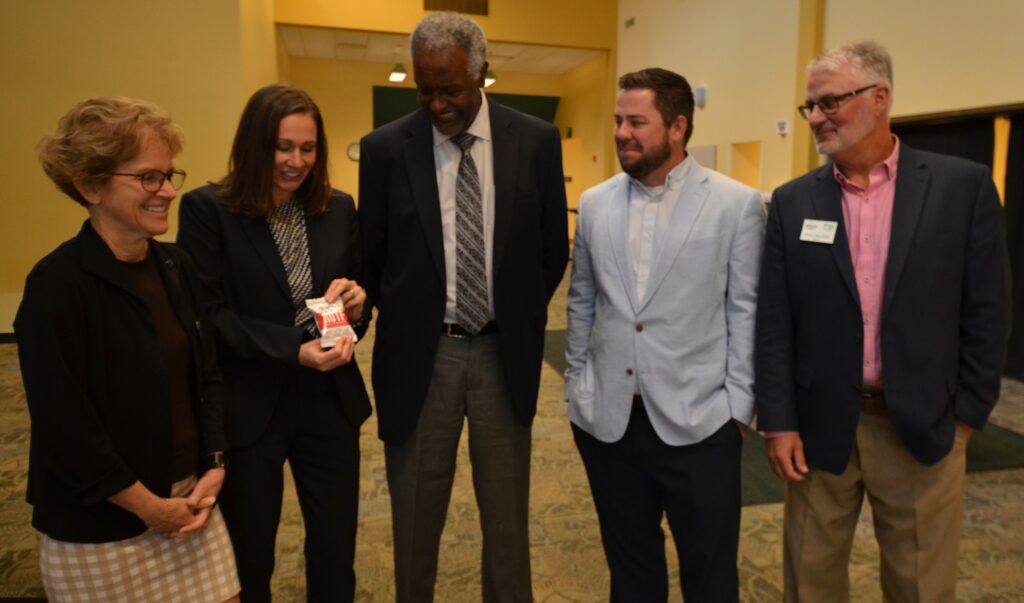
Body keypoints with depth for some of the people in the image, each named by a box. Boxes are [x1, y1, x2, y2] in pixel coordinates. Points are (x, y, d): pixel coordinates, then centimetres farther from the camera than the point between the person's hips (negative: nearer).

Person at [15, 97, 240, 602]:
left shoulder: (175, 265, 2)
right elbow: (64, 427, -19)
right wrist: (149, 507, -12)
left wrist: (214, 468, -1)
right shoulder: (57, 285, -18)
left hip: (191, 503, 6)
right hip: (101, 534, -5)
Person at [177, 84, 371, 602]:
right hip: (248, 407, -3)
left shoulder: (339, 209, 4)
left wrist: (356, 303, -13)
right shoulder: (207, 209, -8)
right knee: (248, 556, 16)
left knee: (337, 550, 13)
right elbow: (207, 313, -12)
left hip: (330, 402, 3)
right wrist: (294, 349, -23)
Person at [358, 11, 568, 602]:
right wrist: (400, 325, 5)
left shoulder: (537, 141, -2)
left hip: (504, 353, 1)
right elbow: (372, 257, 5)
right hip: (420, 355, 0)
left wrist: (520, 323, 6)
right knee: (416, 516, 14)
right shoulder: (385, 148, -4)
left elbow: (553, 250, 6)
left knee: (507, 515, 15)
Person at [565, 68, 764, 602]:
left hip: (698, 420, -2)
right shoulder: (594, 203, 6)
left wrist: (737, 406, -5)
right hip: (606, 419, 3)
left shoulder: (737, 204, -4)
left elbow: (746, 310, -3)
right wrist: (575, 388, 10)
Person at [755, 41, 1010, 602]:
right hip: (820, 425, 1)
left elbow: (985, 312, -1)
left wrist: (967, 413, -2)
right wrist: (779, 422, -5)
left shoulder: (963, 185, -3)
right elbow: (774, 323, -2)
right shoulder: (792, 201, 0)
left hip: (922, 426, -1)